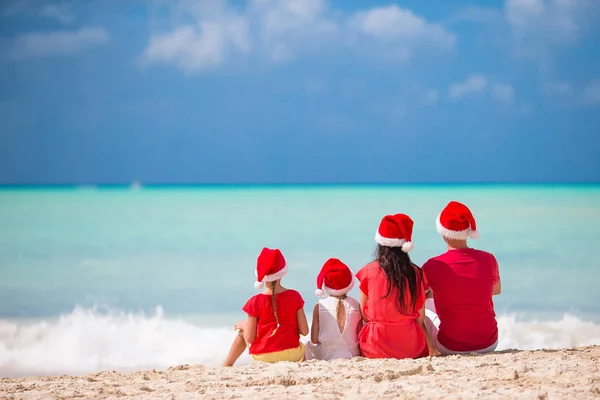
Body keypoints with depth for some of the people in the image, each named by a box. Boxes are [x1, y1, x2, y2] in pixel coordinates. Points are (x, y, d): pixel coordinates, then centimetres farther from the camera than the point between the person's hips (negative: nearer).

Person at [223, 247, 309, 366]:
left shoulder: (255, 302, -10)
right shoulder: (294, 296, -6)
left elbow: (250, 338, -7)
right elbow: (304, 331, -5)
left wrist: (244, 325, 13)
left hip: (262, 356, -1)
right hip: (292, 355, 1)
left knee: (242, 332, 30)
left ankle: (226, 366, 33)